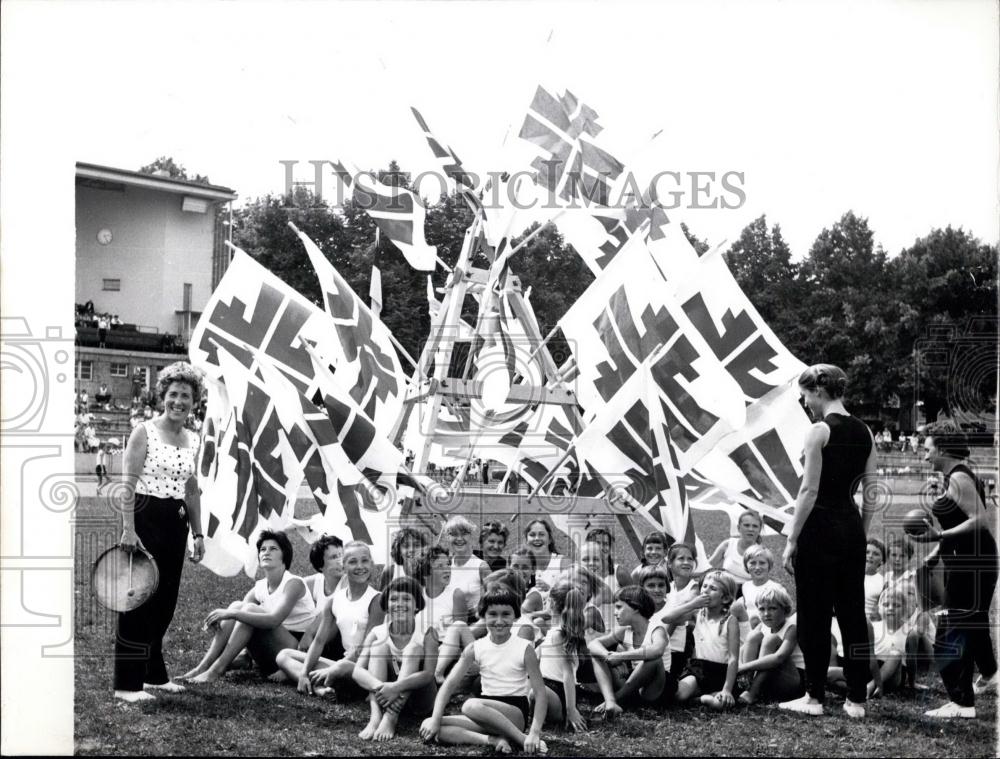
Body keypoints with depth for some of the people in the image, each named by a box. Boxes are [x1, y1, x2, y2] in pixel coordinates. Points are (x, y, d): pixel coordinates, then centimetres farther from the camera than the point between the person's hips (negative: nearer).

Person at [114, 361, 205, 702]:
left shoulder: (192, 441, 12)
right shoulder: (144, 432, -7)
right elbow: (128, 483, -12)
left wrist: (198, 533, 16)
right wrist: (128, 528, -19)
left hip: (176, 521, 7)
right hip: (146, 517, -7)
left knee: (165, 601, 11)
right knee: (139, 600, -5)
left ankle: (154, 674, 23)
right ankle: (127, 683, -1)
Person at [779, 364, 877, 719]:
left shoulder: (820, 431, -12)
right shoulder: (864, 432, 8)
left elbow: (809, 490, -14)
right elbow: (871, 493, 10)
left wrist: (792, 539, -10)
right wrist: (862, 534, 18)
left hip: (821, 527, -6)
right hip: (852, 528, 7)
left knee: (814, 614, 3)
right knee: (853, 612, 9)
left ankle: (815, 697, 9)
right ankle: (856, 699, 12)